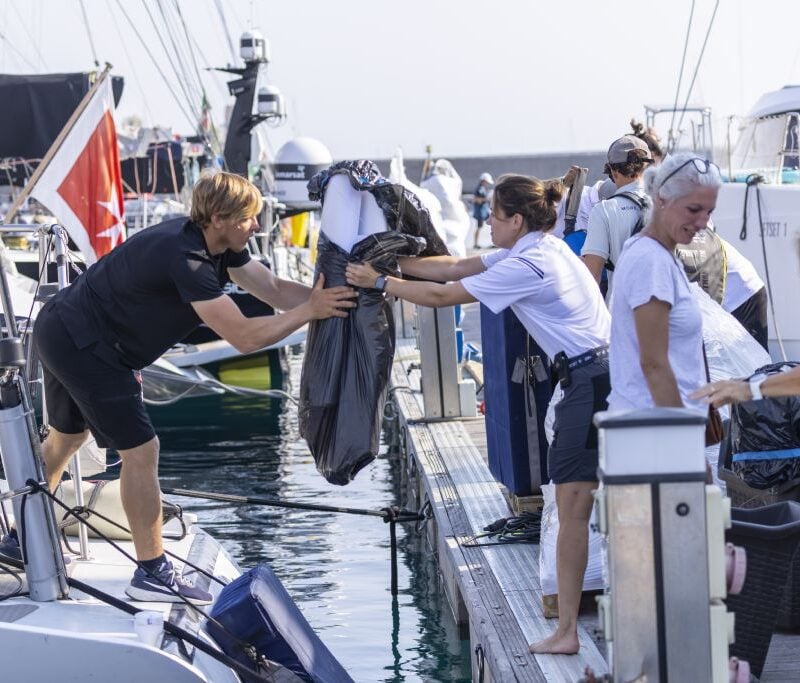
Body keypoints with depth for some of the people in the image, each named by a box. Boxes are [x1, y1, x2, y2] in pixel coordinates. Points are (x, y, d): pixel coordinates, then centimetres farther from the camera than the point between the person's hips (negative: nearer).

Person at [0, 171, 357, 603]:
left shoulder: (220, 245, -1)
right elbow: (244, 337, -29)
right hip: (83, 344, -11)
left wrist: (329, 296, -11)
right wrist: (310, 311, -24)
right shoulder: (187, 259, -29)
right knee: (140, 450, -7)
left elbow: (276, 290, 1)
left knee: (65, 437, 25)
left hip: (63, 330, 11)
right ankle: (151, 574, 2)